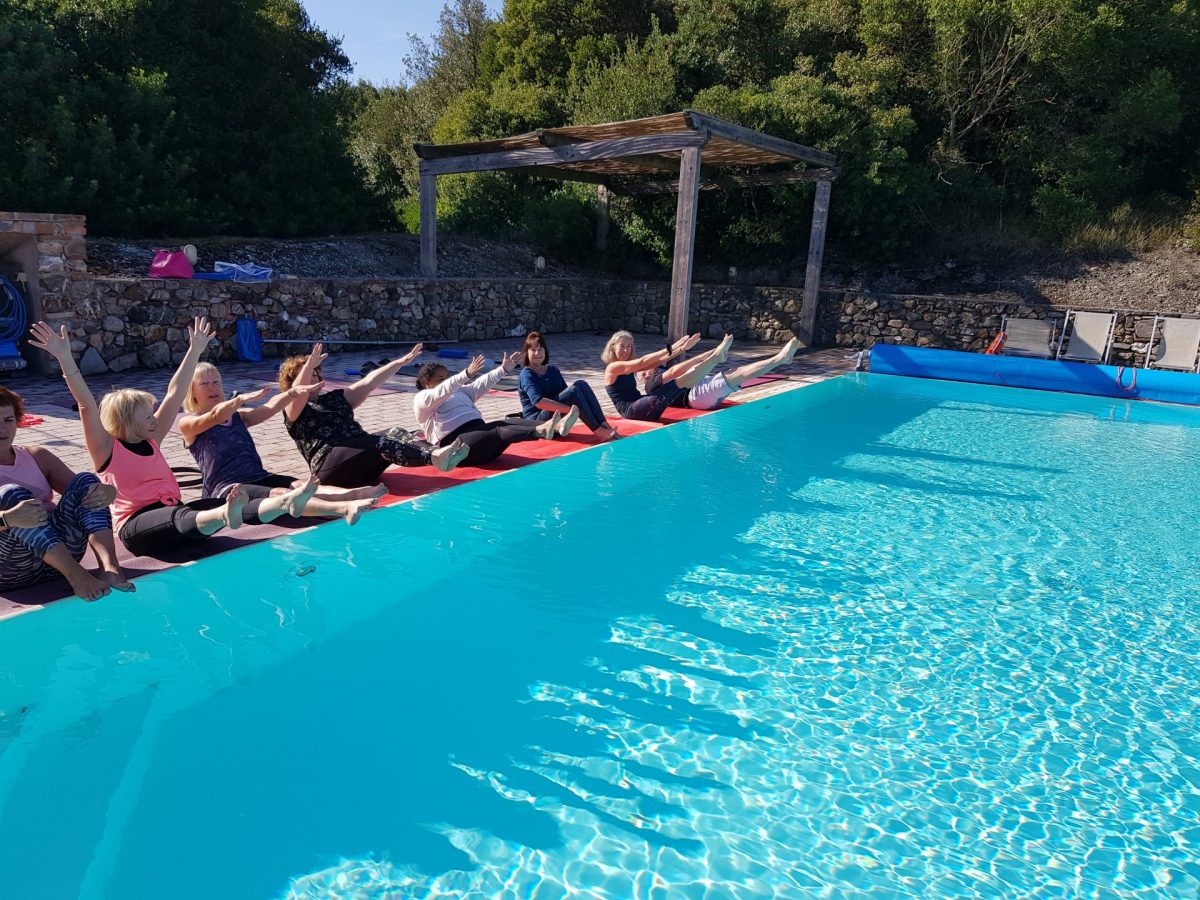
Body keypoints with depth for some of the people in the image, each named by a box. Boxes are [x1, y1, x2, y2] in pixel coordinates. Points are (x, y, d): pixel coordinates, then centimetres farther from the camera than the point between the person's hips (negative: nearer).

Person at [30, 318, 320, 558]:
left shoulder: (150, 440, 19)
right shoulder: (107, 448, 3)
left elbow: (175, 394, 18)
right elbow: (86, 404, -10)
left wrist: (195, 350, 19)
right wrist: (65, 358, -22)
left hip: (174, 516, 6)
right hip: (138, 527, -6)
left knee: (218, 507, -24)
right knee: (181, 516, -38)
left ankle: (285, 502, -49)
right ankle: (224, 515, -71)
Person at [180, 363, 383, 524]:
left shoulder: (238, 416, 24)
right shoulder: (188, 423, 8)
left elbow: (268, 409, 6)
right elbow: (216, 416, -14)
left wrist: (291, 393, -12)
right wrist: (242, 398, -33)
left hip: (259, 477, 6)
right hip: (226, 488, -6)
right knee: (280, 495, -33)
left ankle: (354, 493, -52)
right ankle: (343, 509, -59)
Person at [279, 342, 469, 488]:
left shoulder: (335, 398, 29)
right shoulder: (293, 409, 12)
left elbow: (368, 383, 20)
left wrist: (402, 361, 10)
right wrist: (309, 364, -33)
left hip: (362, 457, 7)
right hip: (329, 464, -6)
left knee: (397, 433, -19)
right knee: (378, 442, -32)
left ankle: (436, 453, -47)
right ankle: (434, 459, -55)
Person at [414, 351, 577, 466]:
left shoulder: (459, 391, 32)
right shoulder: (421, 399, 8)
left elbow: (482, 384, 22)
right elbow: (442, 391, -13)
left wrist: (504, 369, 8)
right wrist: (467, 374, -28)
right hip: (455, 443, -7)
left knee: (510, 424, -21)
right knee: (499, 431, -34)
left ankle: (557, 427, -44)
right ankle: (540, 431, -60)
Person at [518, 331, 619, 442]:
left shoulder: (553, 370, 16)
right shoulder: (526, 375, -8)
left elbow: (566, 392, 8)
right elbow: (538, 401, -24)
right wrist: (572, 409, -30)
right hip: (537, 422, -7)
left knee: (581, 384, -15)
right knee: (573, 391, -27)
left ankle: (605, 426, -25)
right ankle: (599, 432, -27)